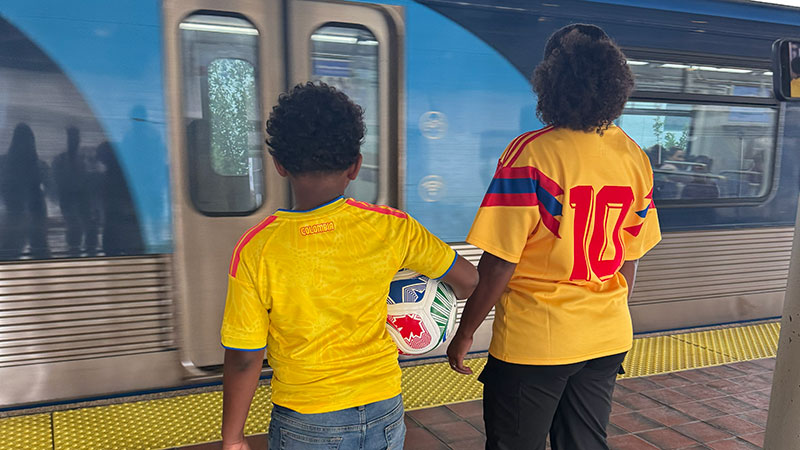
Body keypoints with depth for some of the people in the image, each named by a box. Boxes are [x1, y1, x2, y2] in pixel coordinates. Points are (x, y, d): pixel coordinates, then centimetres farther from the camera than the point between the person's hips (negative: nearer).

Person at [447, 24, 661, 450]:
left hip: (532, 342, -5)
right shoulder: (635, 158, 0)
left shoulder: (531, 153, -19)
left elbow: (499, 263, -19)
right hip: (608, 340, 6)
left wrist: (464, 333, -6)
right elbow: (629, 259, 8)